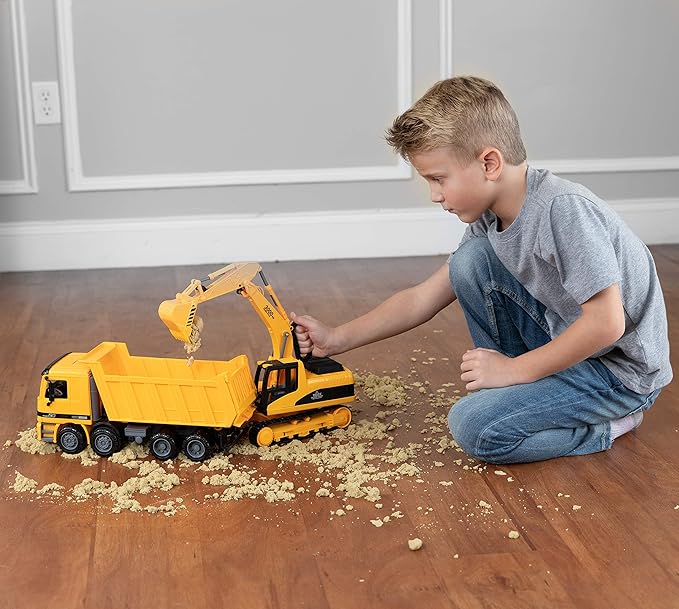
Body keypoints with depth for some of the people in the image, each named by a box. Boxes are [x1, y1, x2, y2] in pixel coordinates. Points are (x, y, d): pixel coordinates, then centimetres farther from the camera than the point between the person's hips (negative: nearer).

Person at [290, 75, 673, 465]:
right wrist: (336, 340, 1)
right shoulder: (488, 220, -1)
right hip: (563, 339, 8)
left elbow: (605, 323, -29)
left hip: (623, 371, -8)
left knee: (473, 426, -20)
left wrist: (513, 369, -20)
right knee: (470, 260, -5)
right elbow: (423, 299, 5)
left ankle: (609, 424, 0)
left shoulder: (564, 209, -28)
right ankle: (511, 390, 5)